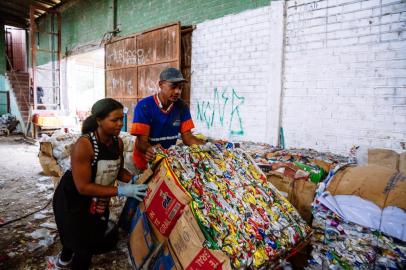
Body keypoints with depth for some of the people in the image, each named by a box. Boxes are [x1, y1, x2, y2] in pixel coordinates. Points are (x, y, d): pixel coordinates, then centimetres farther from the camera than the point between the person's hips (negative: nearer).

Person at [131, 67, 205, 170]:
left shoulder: (182, 107, -4)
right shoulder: (144, 106, -16)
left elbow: (187, 137, -3)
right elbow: (141, 142, -19)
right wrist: (150, 150, -42)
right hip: (146, 162, -3)